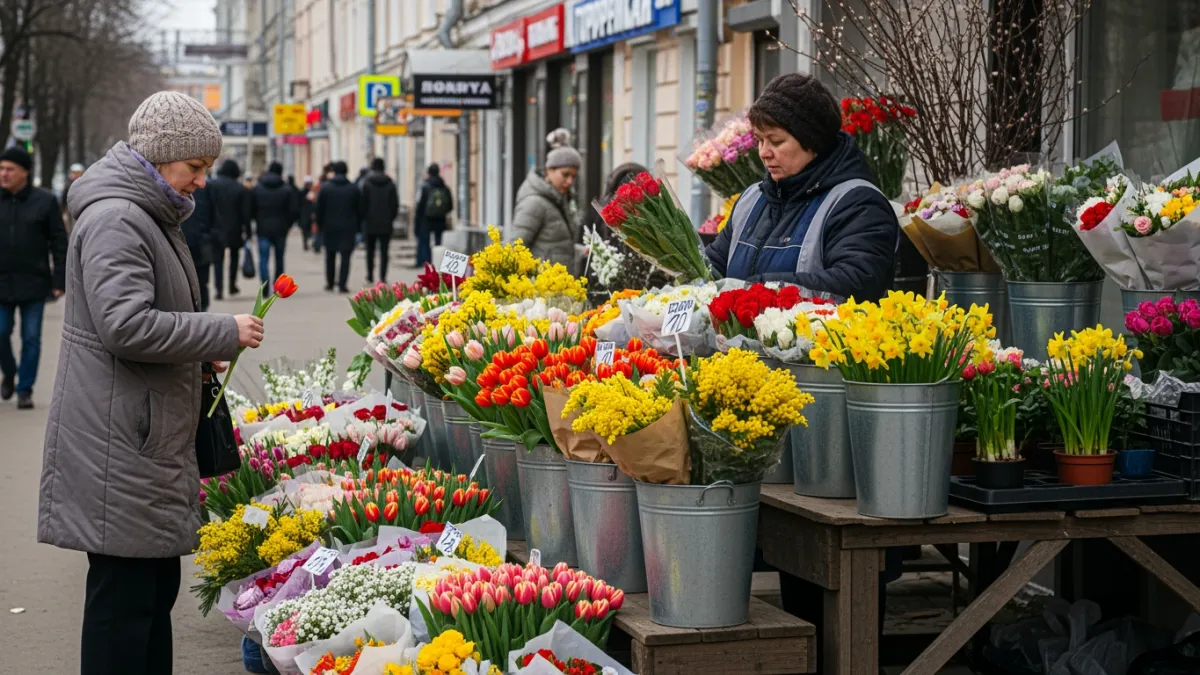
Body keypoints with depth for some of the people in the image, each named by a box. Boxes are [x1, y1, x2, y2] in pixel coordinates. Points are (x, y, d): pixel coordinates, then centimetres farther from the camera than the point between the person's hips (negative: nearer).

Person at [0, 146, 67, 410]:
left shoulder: (44, 202, -2)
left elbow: (59, 244, -1)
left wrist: (59, 281, -6)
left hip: (34, 284, -2)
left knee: (31, 339, 2)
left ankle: (25, 390, 12)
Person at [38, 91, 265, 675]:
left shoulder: (151, 215, 19)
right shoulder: (115, 219, -15)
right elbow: (126, 324, -25)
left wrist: (203, 349, 14)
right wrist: (224, 332, -17)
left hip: (152, 440, 11)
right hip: (117, 446, -11)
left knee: (155, 585, 14)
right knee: (124, 592, -7)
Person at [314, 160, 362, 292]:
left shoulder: (325, 187, -3)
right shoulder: (353, 189, -1)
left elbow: (319, 209, -1)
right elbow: (360, 210, 2)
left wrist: (319, 225, 8)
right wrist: (357, 226, 10)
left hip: (329, 227, 1)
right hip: (348, 228, -1)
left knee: (330, 256, 15)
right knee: (345, 257, -1)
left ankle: (330, 283, 22)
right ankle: (342, 285, -9)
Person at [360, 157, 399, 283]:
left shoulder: (367, 183, -7)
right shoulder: (390, 184, 1)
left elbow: (363, 203, -7)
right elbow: (395, 203, 3)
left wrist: (363, 218, 3)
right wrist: (392, 218, 12)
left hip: (370, 222, -1)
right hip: (386, 224, 1)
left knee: (370, 250, 11)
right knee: (384, 251, 1)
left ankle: (370, 275, 14)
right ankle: (383, 276, -7)